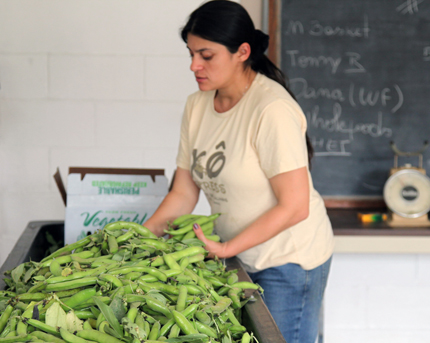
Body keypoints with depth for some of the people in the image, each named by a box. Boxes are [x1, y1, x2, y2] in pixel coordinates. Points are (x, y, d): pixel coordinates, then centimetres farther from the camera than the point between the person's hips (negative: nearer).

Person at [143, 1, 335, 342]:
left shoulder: (272, 109, -22)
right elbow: (183, 193, 5)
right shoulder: (197, 105, 1)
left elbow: (294, 207, -22)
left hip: (290, 259, -6)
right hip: (243, 259, 7)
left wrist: (226, 248, -22)